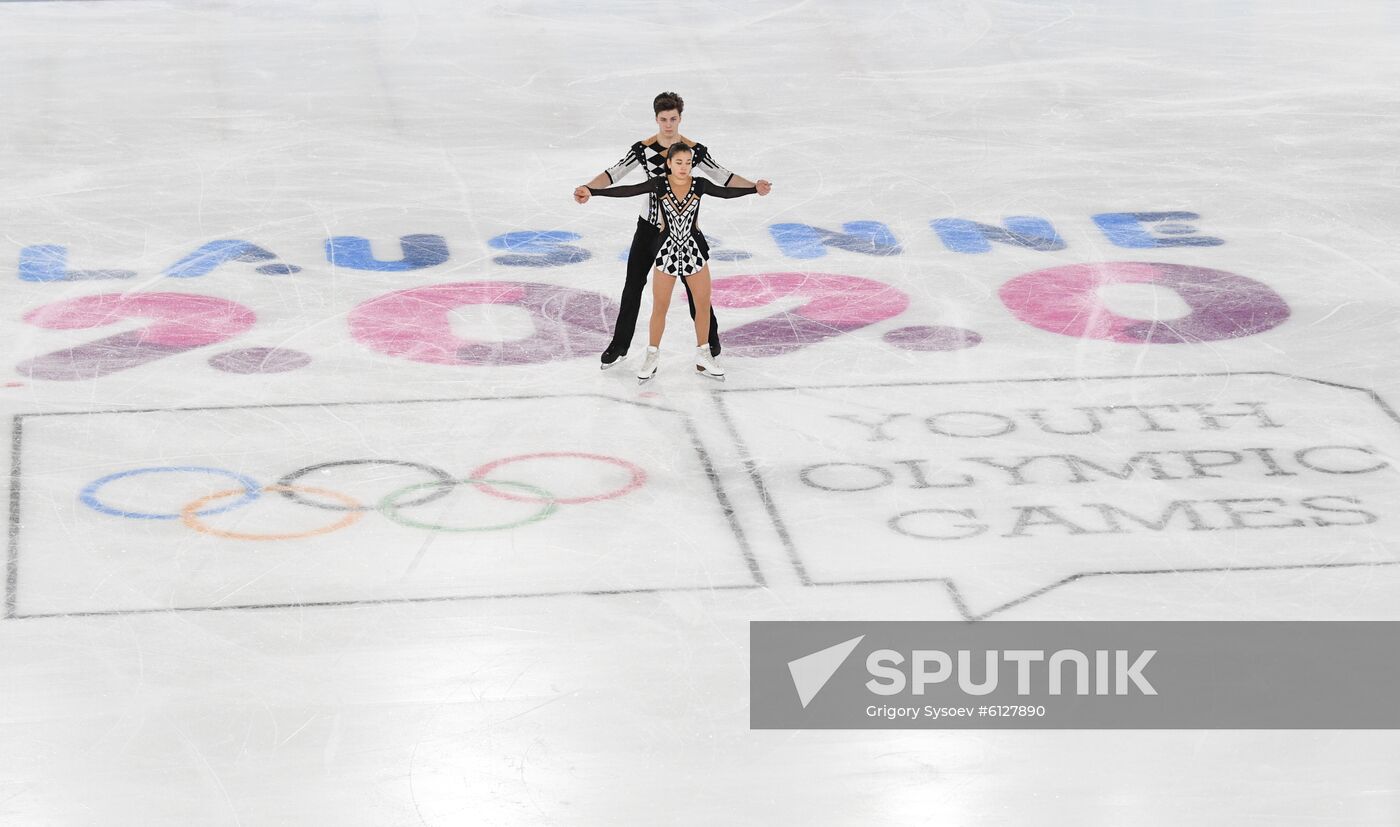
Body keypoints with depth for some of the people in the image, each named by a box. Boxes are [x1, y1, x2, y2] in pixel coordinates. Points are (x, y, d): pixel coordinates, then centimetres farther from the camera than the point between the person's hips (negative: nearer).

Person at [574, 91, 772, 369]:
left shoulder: (695, 150, -10)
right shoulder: (642, 149, -10)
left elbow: (722, 176, -5)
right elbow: (614, 173, -11)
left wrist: (754, 186, -17)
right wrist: (587, 188, -27)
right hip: (649, 227, 1)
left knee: (695, 285, 7)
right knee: (633, 285, 6)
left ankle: (710, 339, 27)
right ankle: (620, 344, 19)